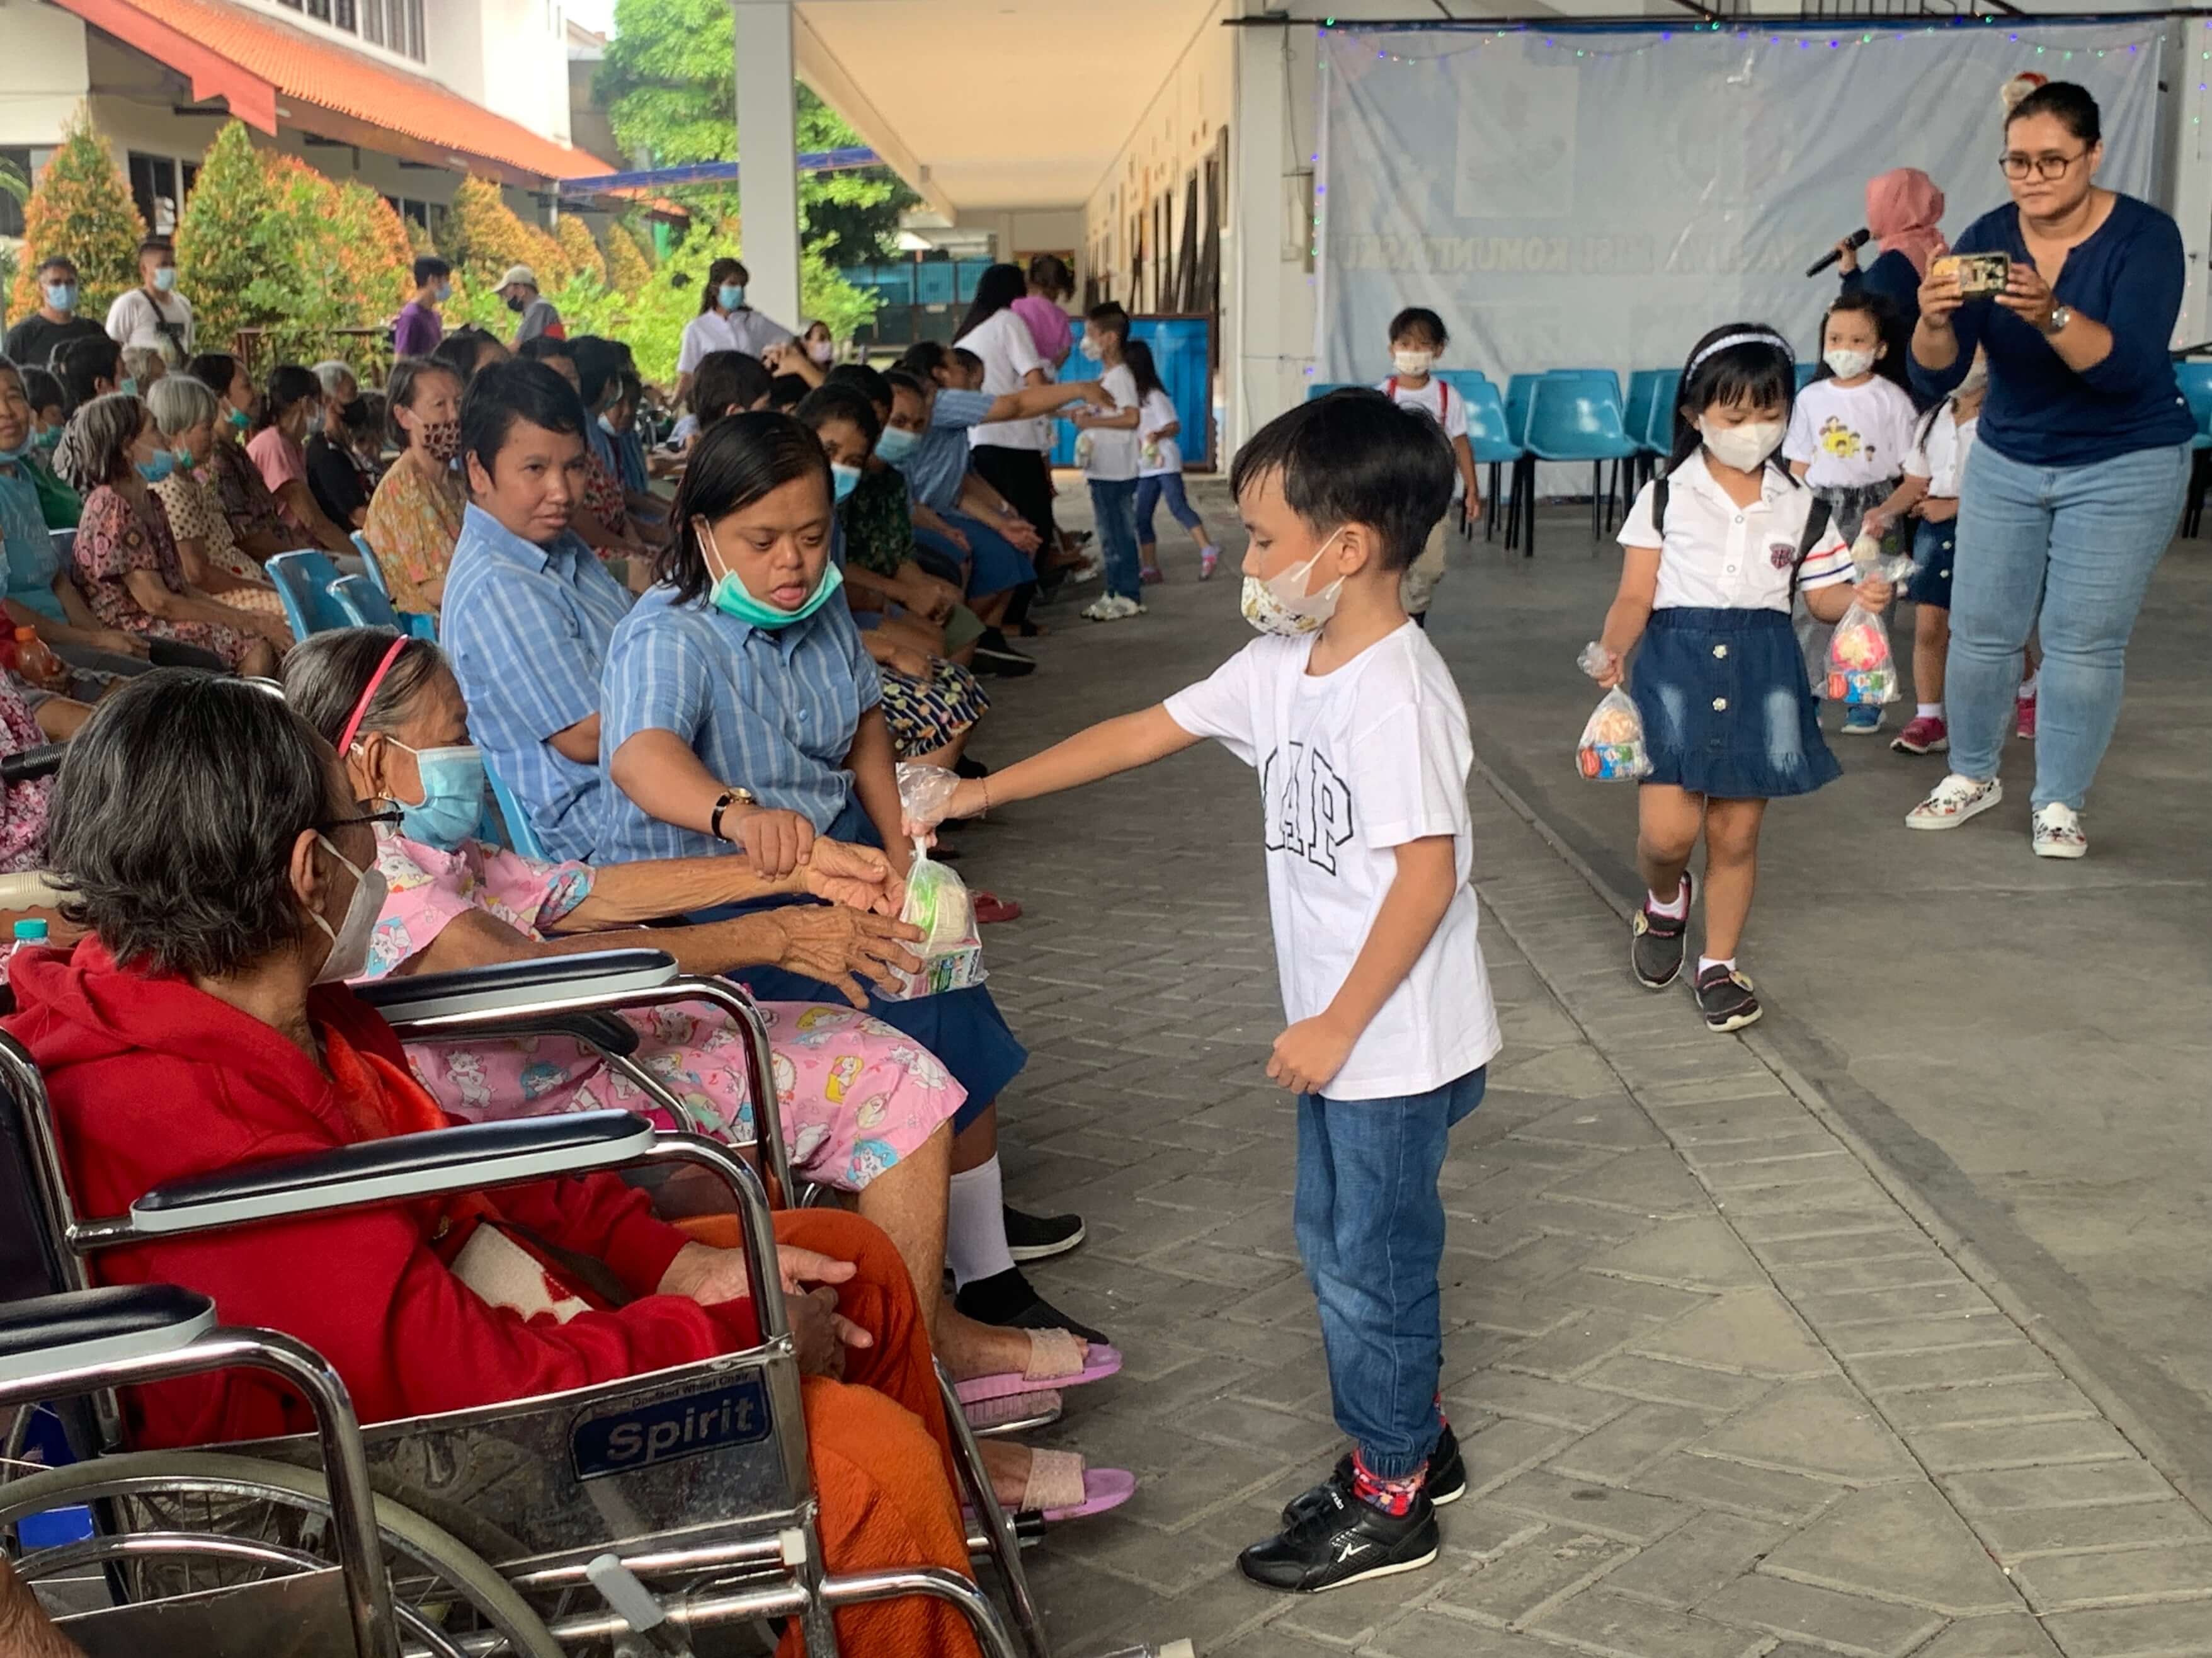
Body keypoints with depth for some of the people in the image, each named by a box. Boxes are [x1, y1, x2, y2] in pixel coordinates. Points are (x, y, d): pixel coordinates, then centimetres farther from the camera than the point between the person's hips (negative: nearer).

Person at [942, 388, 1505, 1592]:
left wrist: (1337, 1026, -22)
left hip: (1400, 1047, -9)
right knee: (1338, 1245, 21)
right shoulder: (1282, 666, 3)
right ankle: (1413, 1437, 39)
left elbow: (1429, 874, -27)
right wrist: (984, 793, 9)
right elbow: (1144, 732, 9)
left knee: (1368, 1265, 5)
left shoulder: (1397, 698, -25)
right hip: (1343, 1038, 9)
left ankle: (1389, 1500, 23)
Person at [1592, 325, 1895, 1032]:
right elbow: (1636, 595, -1)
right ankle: (1664, 901, 26)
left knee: (1735, 835, 6)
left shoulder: (1800, 507, 7)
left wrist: (1860, 598, -12)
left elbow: (1822, 595, 10)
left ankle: (1719, 965, 23)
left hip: (1763, 673, 2)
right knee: (1667, 829, -10)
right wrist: (1612, 649, -20)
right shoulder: (1665, 497, 0)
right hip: (1677, 662, -2)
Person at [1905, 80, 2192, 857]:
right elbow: (1936, 376, -14)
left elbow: (2128, 366, -29)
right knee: (1980, 630, 6)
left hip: (2124, 469, -3)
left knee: (2084, 640, -3)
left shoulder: (2145, 236, -16)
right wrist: (1936, 321, -36)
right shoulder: (1988, 238, -8)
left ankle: (2059, 804, 10)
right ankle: (1972, 776, 25)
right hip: (2006, 462, 3)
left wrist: (2051, 314, -46)